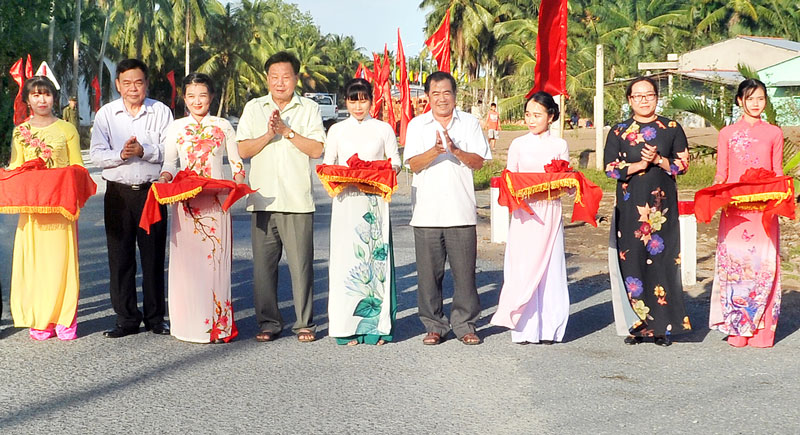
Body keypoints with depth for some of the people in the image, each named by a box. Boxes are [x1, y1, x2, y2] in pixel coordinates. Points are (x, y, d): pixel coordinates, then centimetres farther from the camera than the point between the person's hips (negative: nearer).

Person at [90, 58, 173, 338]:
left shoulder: (161, 112, 3)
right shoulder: (106, 114, 6)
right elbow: (96, 154, 0)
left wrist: (143, 151, -19)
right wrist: (120, 154, -17)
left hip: (152, 191, -1)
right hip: (118, 192, 1)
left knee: (154, 255, 3)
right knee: (120, 257, 3)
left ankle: (155, 317, 14)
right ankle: (126, 318, 11)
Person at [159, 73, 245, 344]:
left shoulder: (223, 126, 8)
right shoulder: (175, 128, 10)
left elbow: (236, 161, 13)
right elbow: (169, 162, 12)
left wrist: (238, 184, -2)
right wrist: (166, 176, -8)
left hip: (216, 202, -1)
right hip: (185, 201, 1)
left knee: (215, 258, -3)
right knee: (186, 259, -2)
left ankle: (218, 324, 3)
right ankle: (189, 324, 5)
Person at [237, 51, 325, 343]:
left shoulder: (309, 109, 8)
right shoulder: (254, 108, 12)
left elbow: (317, 149, -3)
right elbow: (242, 150, 5)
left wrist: (287, 131, -9)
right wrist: (269, 134, -9)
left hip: (298, 200, -2)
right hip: (262, 199, 2)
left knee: (301, 264, -2)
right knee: (263, 264, 3)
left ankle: (305, 324, 8)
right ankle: (268, 323, 13)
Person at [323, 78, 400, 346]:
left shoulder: (383, 129, 9)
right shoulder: (337, 130, 11)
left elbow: (395, 161, 10)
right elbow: (327, 164, 12)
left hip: (375, 201, -1)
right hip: (346, 201, 1)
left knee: (376, 258, -4)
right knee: (346, 258, -5)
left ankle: (376, 326, 1)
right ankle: (348, 326, 0)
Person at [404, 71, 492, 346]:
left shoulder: (469, 123, 9)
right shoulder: (417, 125, 9)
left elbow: (478, 161, 1)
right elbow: (413, 163, -2)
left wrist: (456, 150, -16)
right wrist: (435, 151, -21)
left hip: (461, 210, 0)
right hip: (426, 211, 0)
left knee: (464, 270, 0)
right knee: (429, 271, 3)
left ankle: (465, 323, 11)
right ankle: (434, 325, 13)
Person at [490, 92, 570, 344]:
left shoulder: (559, 145, 8)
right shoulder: (518, 145, 8)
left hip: (549, 212, 0)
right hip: (524, 214, 0)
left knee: (549, 267, -2)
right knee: (522, 268, -5)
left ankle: (548, 328, 5)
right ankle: (524, 329, 0)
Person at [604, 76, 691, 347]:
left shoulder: (672, 129, 7)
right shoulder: (618, 132, 8)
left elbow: (683, 163, 3)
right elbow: (610, 167, 2)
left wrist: (658, 160, -12)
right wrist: (638, 165, -11)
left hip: (662, 205, 0)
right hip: (631, 204, 0)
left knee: (661, 260, -3)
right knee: (631, 261, -3)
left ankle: (662, 326, 3)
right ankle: (636, 325, 4)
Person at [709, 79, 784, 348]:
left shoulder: (774, 134, 11)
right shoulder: (727, 134, 10)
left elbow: (778, 173, 13)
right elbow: (721, 174, 10)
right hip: (734, 207, 0)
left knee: (764, 263, -6)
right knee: (734, 260, -6)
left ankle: (761, 330, 0)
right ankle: (737, 328, 2)